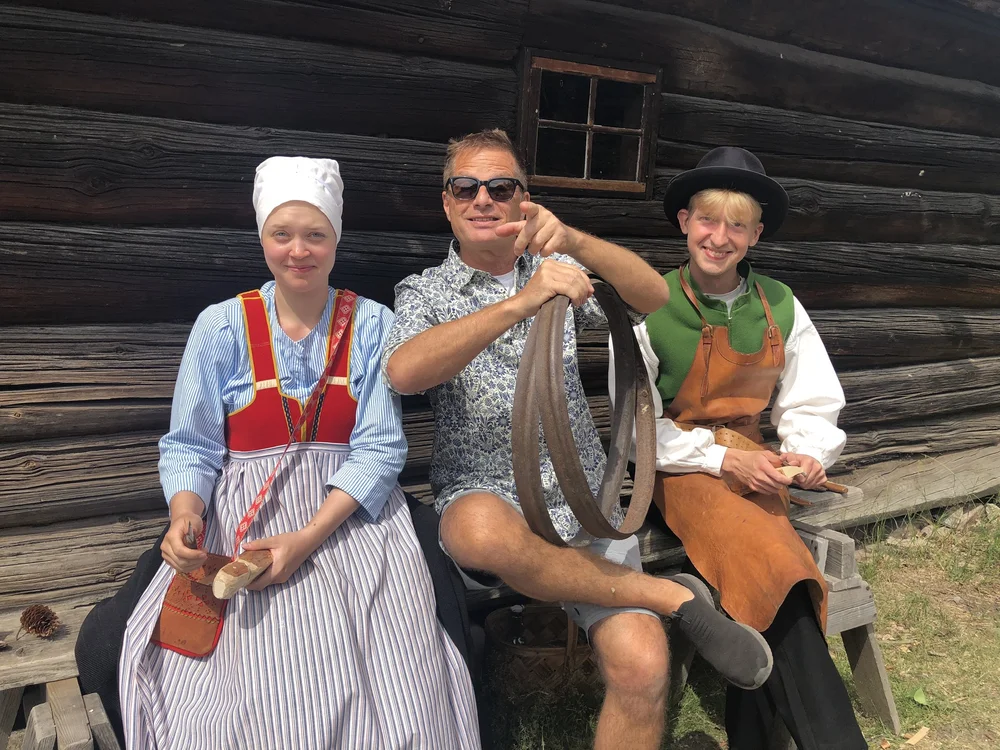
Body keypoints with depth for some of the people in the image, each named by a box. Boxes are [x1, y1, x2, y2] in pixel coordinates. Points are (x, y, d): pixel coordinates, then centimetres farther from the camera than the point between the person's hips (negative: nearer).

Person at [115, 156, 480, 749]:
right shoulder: (221, 328, 2)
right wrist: (184, 515, -19)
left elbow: (380, 447, -6)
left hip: (351, 511, 0)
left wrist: (310, 537, -19)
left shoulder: (372, 325, 1)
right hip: (246, 515, 0)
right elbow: (191, 447, 3)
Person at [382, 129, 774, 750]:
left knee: (641, 664, -21)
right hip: (483, 498, -1)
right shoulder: (425, 291, 7)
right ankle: (676, 596, -19)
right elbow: (403, 372, -18)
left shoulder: (555, 270, 13)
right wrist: (521, 303, -28)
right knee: (482, 530, -38)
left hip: (582, 499, 2)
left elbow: (657, 299, -6)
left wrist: (574, 242, -25)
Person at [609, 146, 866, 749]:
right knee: (777, 566, -29)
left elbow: (813, 404, 11)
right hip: (682, 470, -3)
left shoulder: (781, 307, 5)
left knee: (759, 575, -28)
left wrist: (809, 454, -11)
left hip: (757, 468, 3)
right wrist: (723, 458, -15)